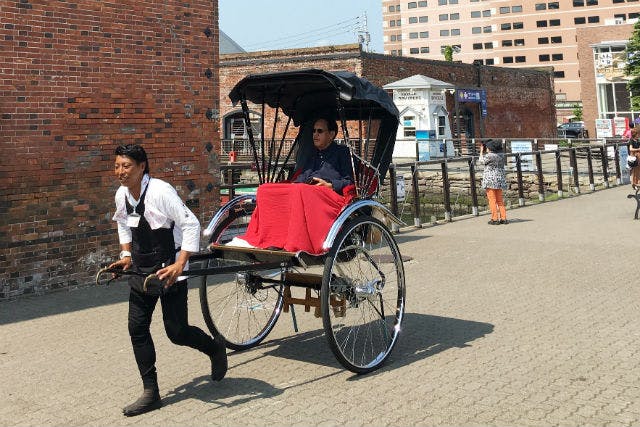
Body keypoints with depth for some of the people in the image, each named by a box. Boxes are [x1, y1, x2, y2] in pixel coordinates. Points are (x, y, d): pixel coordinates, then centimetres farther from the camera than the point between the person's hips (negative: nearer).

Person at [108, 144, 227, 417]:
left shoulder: (161, 192, -22)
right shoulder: (121, 195, 0)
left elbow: (191, 225, -23)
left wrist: (179, 265, -27)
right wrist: (126, 255, 10)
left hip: (170, 271, -7)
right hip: (141, 271, 7)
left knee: (176, 331, -3)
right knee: (137, 328, 2)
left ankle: (215, 348, 29)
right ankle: (151, 393, 13)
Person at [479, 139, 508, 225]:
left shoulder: (489, 155, -15)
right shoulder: (500, 155, 9)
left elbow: (482, 161, 3)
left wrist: (481, 151, 15)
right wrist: (485, 152, 23)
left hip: (491, 180, -7)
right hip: (500, 180, 7)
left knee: (492, 200, -2)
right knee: (500, 200, 13)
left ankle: (495, 219, -2)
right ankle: (503, 218, 12)